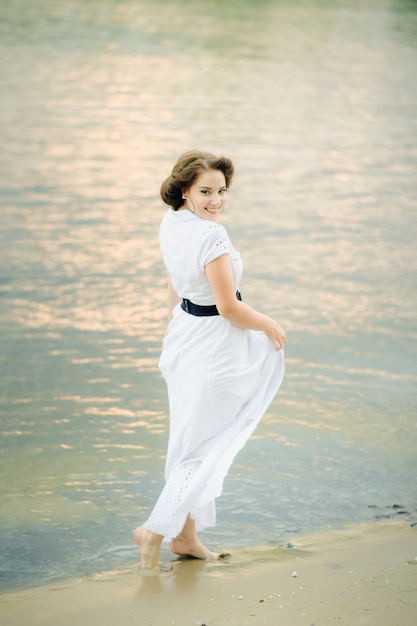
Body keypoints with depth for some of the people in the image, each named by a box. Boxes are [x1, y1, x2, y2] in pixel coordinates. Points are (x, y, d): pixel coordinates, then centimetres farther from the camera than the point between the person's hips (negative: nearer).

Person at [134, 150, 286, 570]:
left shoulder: (170, 225, 1)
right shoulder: (211, 237, -26)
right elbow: (229, 307, -23)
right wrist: (270, 326, -7)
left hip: (183, 339, 9)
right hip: (214, 348, -9)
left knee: (190, 439, 19)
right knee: (202, 444, 5)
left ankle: (185, 534, 29)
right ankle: (156, 530, 9)